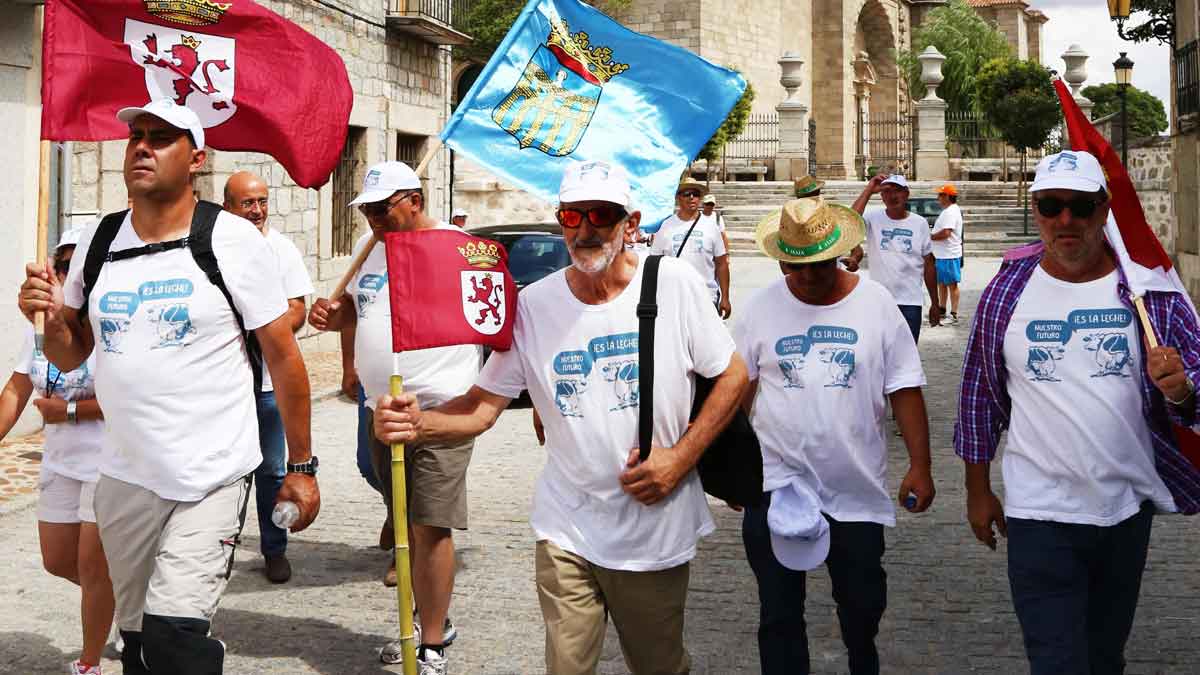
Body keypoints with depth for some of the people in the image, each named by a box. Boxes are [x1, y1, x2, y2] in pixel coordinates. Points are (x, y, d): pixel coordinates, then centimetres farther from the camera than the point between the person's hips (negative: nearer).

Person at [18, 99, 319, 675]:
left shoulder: (233, 239, -8)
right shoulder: (98, 242, 5)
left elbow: (283, 355, -4)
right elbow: (69, 356, 13)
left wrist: (301, 466, -3)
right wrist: (49, 317, -9)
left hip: (211, 479, -5)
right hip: (123, 476, 5)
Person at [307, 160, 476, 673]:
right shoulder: (368, 245, 13)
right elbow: (353, 305, 25)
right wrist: (332, 314, 3)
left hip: (440, 410, -7)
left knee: (430, 528, -9)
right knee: (406, 526, 14)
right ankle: (433, 623, 29)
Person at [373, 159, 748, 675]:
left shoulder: (674, 284, -9)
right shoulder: (533, 305, -4)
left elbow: (733, 376, -1)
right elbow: (482, 407, -4)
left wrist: (681, 457, -12)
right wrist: (421, 424, -25)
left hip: (657, 531, -1)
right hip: (567, 534, 1)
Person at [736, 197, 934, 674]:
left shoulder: (876, 304, -3)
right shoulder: (760, 310, -1)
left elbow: (905, 390, 0)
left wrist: (920, 465, -4)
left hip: (856, 488, 0)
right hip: (776, 487, 0)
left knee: (863, 600, 14)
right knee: (779, 613, 2)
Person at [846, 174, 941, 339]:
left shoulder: (920, 223, 3)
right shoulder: (873, 218, -3)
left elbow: (928, 264, 8)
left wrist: (935, 304, 9)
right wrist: (868, 190, -21)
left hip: (910, 302, 1)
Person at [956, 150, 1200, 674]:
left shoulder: (1150, 287, -4)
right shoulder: (1006, 290, -3)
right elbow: (979, 394, 6)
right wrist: (978, 490, 7)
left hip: (1128, 511, 2)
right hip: (1039, 515, -2)